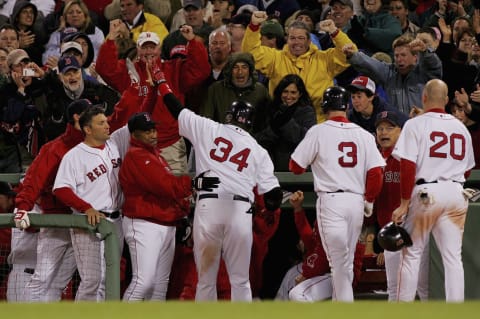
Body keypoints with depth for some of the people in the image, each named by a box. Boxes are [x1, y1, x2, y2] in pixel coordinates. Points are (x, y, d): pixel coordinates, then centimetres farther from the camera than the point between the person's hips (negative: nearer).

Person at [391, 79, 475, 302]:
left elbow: (408, 166, -11)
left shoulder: (416, 124, -4)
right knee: (453, 256, 4)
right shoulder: (461, 127, 12)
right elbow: (467, 169, 17)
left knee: (411, 253, 5)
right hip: (455, 192, 4)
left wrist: (404, 204, -10)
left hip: (426, 192, -4)